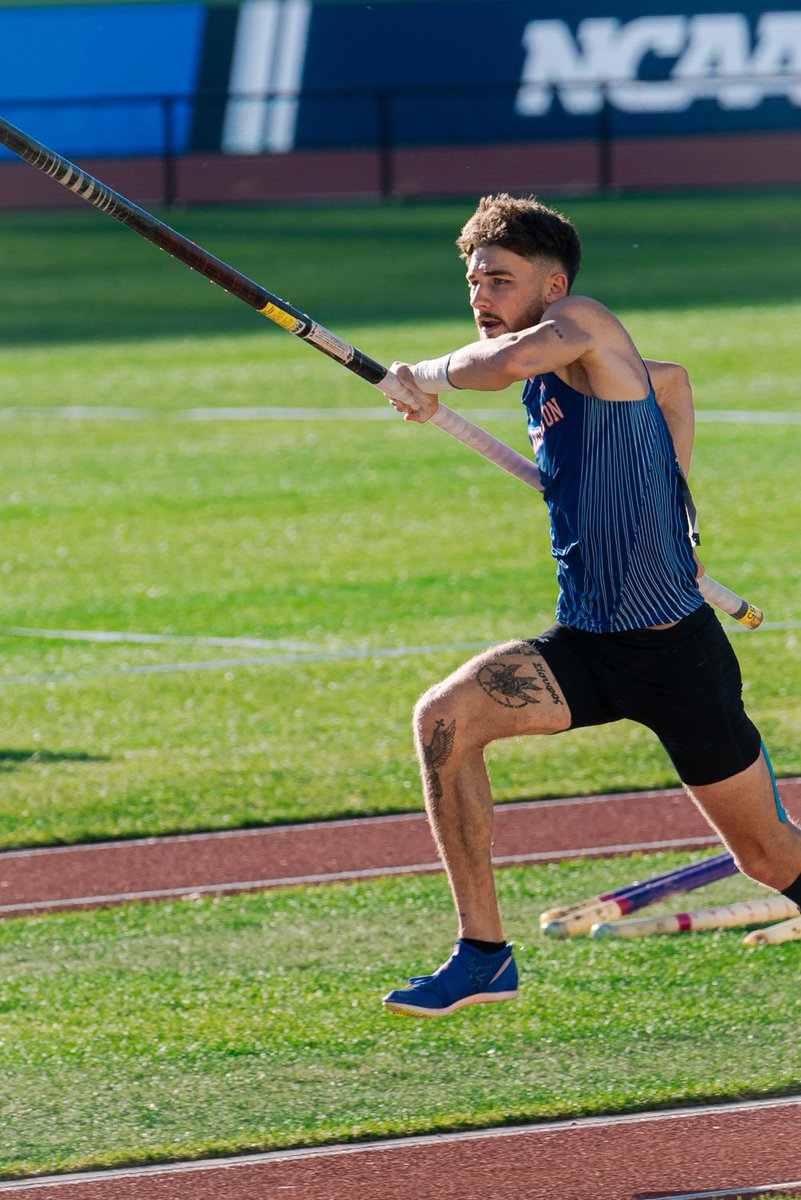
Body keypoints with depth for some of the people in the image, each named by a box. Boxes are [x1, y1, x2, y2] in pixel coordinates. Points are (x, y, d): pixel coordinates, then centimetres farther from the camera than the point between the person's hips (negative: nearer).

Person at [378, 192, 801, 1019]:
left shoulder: (581, 325, -12)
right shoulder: (552, 375, 11)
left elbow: (513, 357, -36)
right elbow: (671, 380, 30)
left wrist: (424, 378, -17)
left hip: (673, 647, -7)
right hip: (586, 643, 8)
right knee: (444, 719, -17)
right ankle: (483, 955, -13)